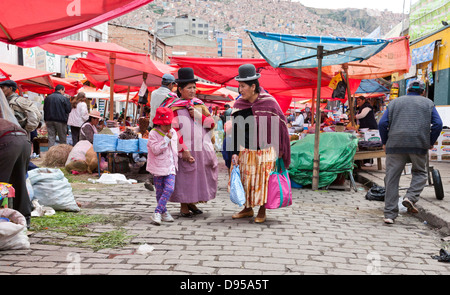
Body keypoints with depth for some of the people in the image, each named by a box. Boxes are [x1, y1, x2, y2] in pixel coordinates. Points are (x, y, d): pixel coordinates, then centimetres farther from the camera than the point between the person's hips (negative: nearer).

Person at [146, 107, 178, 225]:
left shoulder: (173, 132, 8)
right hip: (158, 167, -4)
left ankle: (157, 213, -10)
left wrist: (175, 163, 22)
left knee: (169, 189, -13)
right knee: (160, 191, 7)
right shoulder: (153, 133, -9)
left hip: (170, 167, 4)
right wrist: (166, 139, -23)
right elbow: (155, 150, -20)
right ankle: (164, 212, 23)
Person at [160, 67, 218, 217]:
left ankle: (191, 202, 28)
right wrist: (184, 150, -17)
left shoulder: (199, 104, 12)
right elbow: (174, 131, -12)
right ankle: (184, 206, 14)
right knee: (184, 177, 0)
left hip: (201, 148, 6)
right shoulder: (174, 107, -6)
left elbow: (211, 123, 9)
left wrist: (198, 115, -8)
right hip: (184, 149, -6)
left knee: (199, 176, 11)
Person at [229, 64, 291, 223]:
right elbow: (235, 130, 3)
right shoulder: (238, 105, -1)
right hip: (246, 151, 3)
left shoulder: (269, 101, -11)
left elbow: (281, 123, -3)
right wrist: (235, 153, -2)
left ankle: (262, 212, 20)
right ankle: (248, 209, 28)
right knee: (246, 179, 10)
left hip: (265, 150, -3)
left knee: (263, 180, 3)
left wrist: (279, 149, -1)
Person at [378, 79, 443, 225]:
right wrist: (431, 142, 13)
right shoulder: (428, 103, 16)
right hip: (419, 145, -1)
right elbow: (438, 124, 3)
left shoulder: (394, 102, 18)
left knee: (392, 178, 2)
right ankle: (411, 197, -5)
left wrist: (384, 142, 14)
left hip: (395, 145, 1)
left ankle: (389, 214, 0)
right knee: (420, 172, 19)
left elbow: (382, 123, 7)